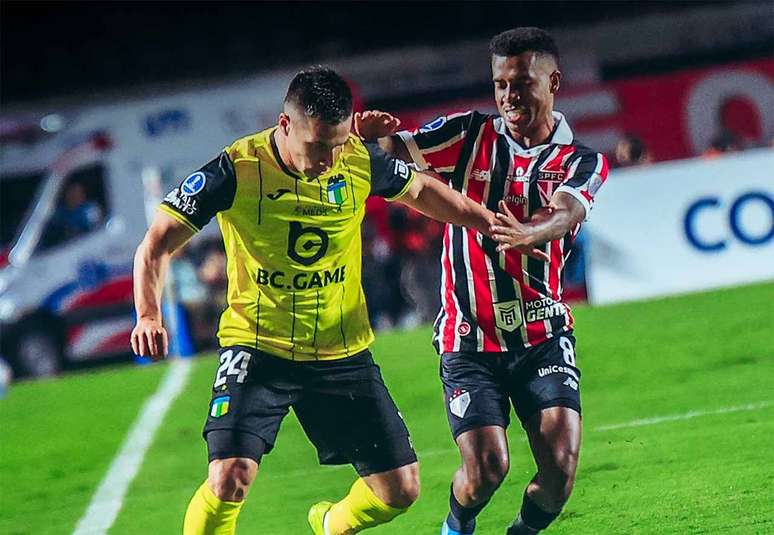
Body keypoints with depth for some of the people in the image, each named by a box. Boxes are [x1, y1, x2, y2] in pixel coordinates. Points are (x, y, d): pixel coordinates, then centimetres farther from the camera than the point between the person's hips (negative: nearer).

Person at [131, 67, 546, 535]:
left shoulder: (359, 161, -6)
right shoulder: (236, 170, -16)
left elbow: (420, 190, 16)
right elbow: (157, 245, -13)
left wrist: (495, 224, 16)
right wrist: (149, 315, -29)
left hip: (343, 352, 4)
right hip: (258, 350, -4)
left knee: (400, 489, 3)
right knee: (230, 479, -24)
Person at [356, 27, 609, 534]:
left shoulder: (583, 162, 1)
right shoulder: (470, 134, 3)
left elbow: (563, 214, -21)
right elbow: (393, 153, -5)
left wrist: (525, 234, -44)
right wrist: (373, 134, -30)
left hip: (544, 336, 1)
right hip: (469, 341, -1)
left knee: (560, 465, -15)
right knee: (486, 467, -13)